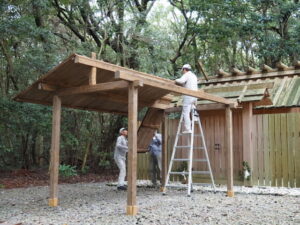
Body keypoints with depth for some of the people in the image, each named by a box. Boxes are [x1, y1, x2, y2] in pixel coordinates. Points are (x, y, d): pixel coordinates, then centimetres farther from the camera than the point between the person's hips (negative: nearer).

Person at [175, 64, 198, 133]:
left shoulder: (186, 75, -3)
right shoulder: (194, 76, 24)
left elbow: (181, 81, -21)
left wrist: (176, 80, -2)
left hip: (188, 95, -8)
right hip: (195, 96, 8)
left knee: (185, 113, -9)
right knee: (187, 113, 10)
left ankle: (187, 129, -15)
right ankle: (188, 128, 5)